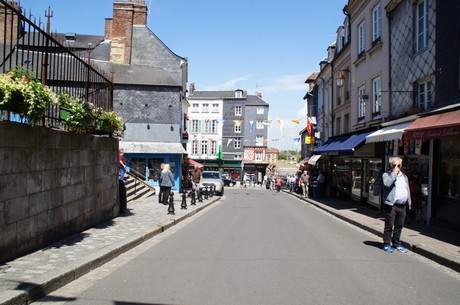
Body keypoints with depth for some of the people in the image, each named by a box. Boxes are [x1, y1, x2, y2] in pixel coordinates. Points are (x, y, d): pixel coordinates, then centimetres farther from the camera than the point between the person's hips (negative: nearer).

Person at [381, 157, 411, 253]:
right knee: (389, 226, -1)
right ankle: (387, 244, 8)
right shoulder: (387, 175, 0)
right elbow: (387, 184, -22)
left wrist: (408, 203, 16)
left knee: (399, 226, 10)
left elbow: (407, 190, 22)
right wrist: (394, 173, -16)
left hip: (402, 206, 6)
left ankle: (397, 243, 23)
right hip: (391, 205, -6)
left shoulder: (404, 176, 20)